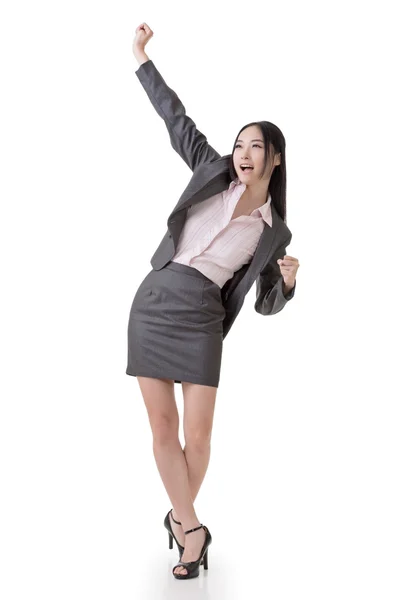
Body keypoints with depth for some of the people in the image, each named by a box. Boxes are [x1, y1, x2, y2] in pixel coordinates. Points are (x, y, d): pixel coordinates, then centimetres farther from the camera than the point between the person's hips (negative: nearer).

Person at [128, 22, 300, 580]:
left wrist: (287, 281, -11)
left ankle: (179, 517, 21)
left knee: (198, 433, -4)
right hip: (152, 302, 1)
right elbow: (176, 117, 13)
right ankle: (191, 527, 11)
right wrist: (143, 58, 16)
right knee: (162, 427, 0)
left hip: (199, 316, -1)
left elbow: (267, 303, 11)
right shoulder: (212, 172, 9)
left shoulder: (274, 231, 6)